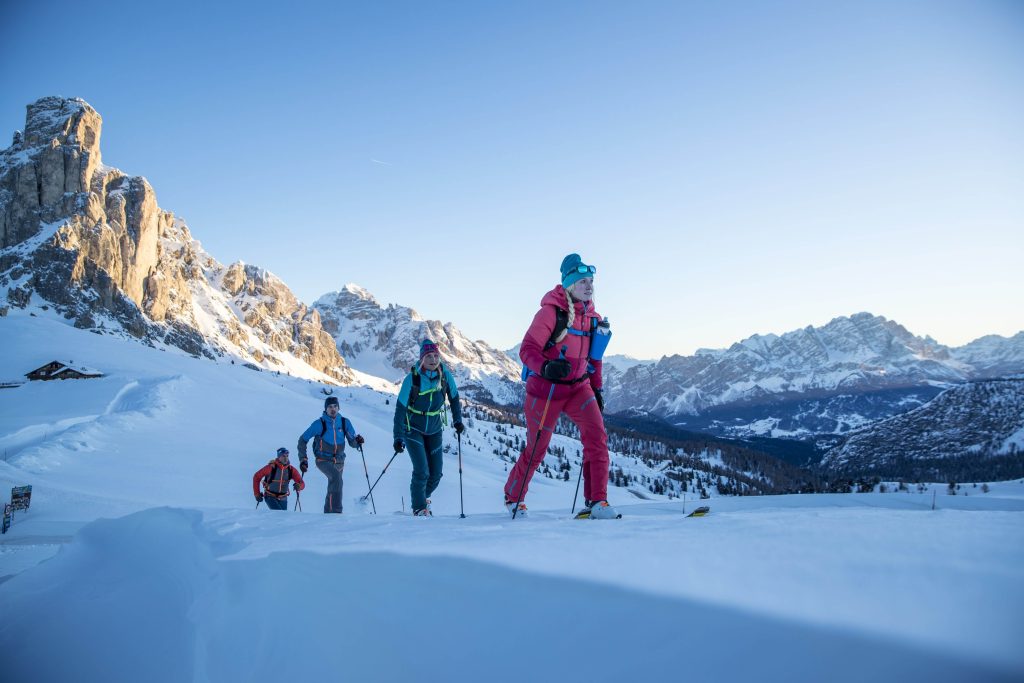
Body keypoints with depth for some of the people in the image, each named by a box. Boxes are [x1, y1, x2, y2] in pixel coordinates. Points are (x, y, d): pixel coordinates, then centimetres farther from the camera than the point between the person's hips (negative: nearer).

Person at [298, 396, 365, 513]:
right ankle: (336, 511, -32)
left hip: (339, 461, 5)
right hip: (323, 460, -5)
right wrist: (303, 459, -4)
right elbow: (302, 440, 1)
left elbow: (352, 443, 6)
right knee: (336, 477, -31)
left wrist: (358, 441, -18)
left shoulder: (345, 422, 1)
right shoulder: (319, 423, -8)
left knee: (332, 488, 14)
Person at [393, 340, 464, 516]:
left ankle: (423, 497, 32)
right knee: (422, 471, -14)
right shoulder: (412, 379, -22)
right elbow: (400, 409, -20)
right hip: (413, 429, -4)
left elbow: (454, 398, 7)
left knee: (436, 473, 3)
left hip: (434, 429, 4)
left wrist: (457, 420, 2)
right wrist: (398, 437, -25)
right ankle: (419, 508, 7)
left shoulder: (445, 375, -13)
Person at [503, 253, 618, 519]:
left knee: (596, 435, -17)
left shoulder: (592, 317, 6)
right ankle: (513, 497, 30)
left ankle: (596, 502, -11)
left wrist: (597, 389, 15)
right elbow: (527, 349, -19)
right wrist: (546, 368, -37)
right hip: (546, 388, -5)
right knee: (536, 449, 6)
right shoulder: (551, 311, -15)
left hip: (578, 387, 5)